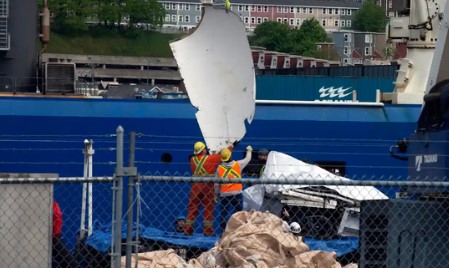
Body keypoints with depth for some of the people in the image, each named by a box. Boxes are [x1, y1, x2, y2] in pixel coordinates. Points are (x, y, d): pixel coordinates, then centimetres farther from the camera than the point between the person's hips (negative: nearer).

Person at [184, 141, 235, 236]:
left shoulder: (192, 159, 0)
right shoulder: (210, 159, -10)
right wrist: (232, 146, 11)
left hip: (195, 187, 4)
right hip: (207, 186, -4)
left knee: (192, 208, 8)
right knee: (208, 209, 4)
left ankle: (188, 230, 7)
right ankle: (208, 231, 4)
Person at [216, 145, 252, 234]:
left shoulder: (219, 168, 0)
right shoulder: (238, 164, -2)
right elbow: (247, 159, 16)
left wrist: (217, 194, 17)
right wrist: (249, 150, 36)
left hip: (224, 194, 1)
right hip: (237, 193, -1)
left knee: (223, 214, 6)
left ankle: (223, 233, 4)